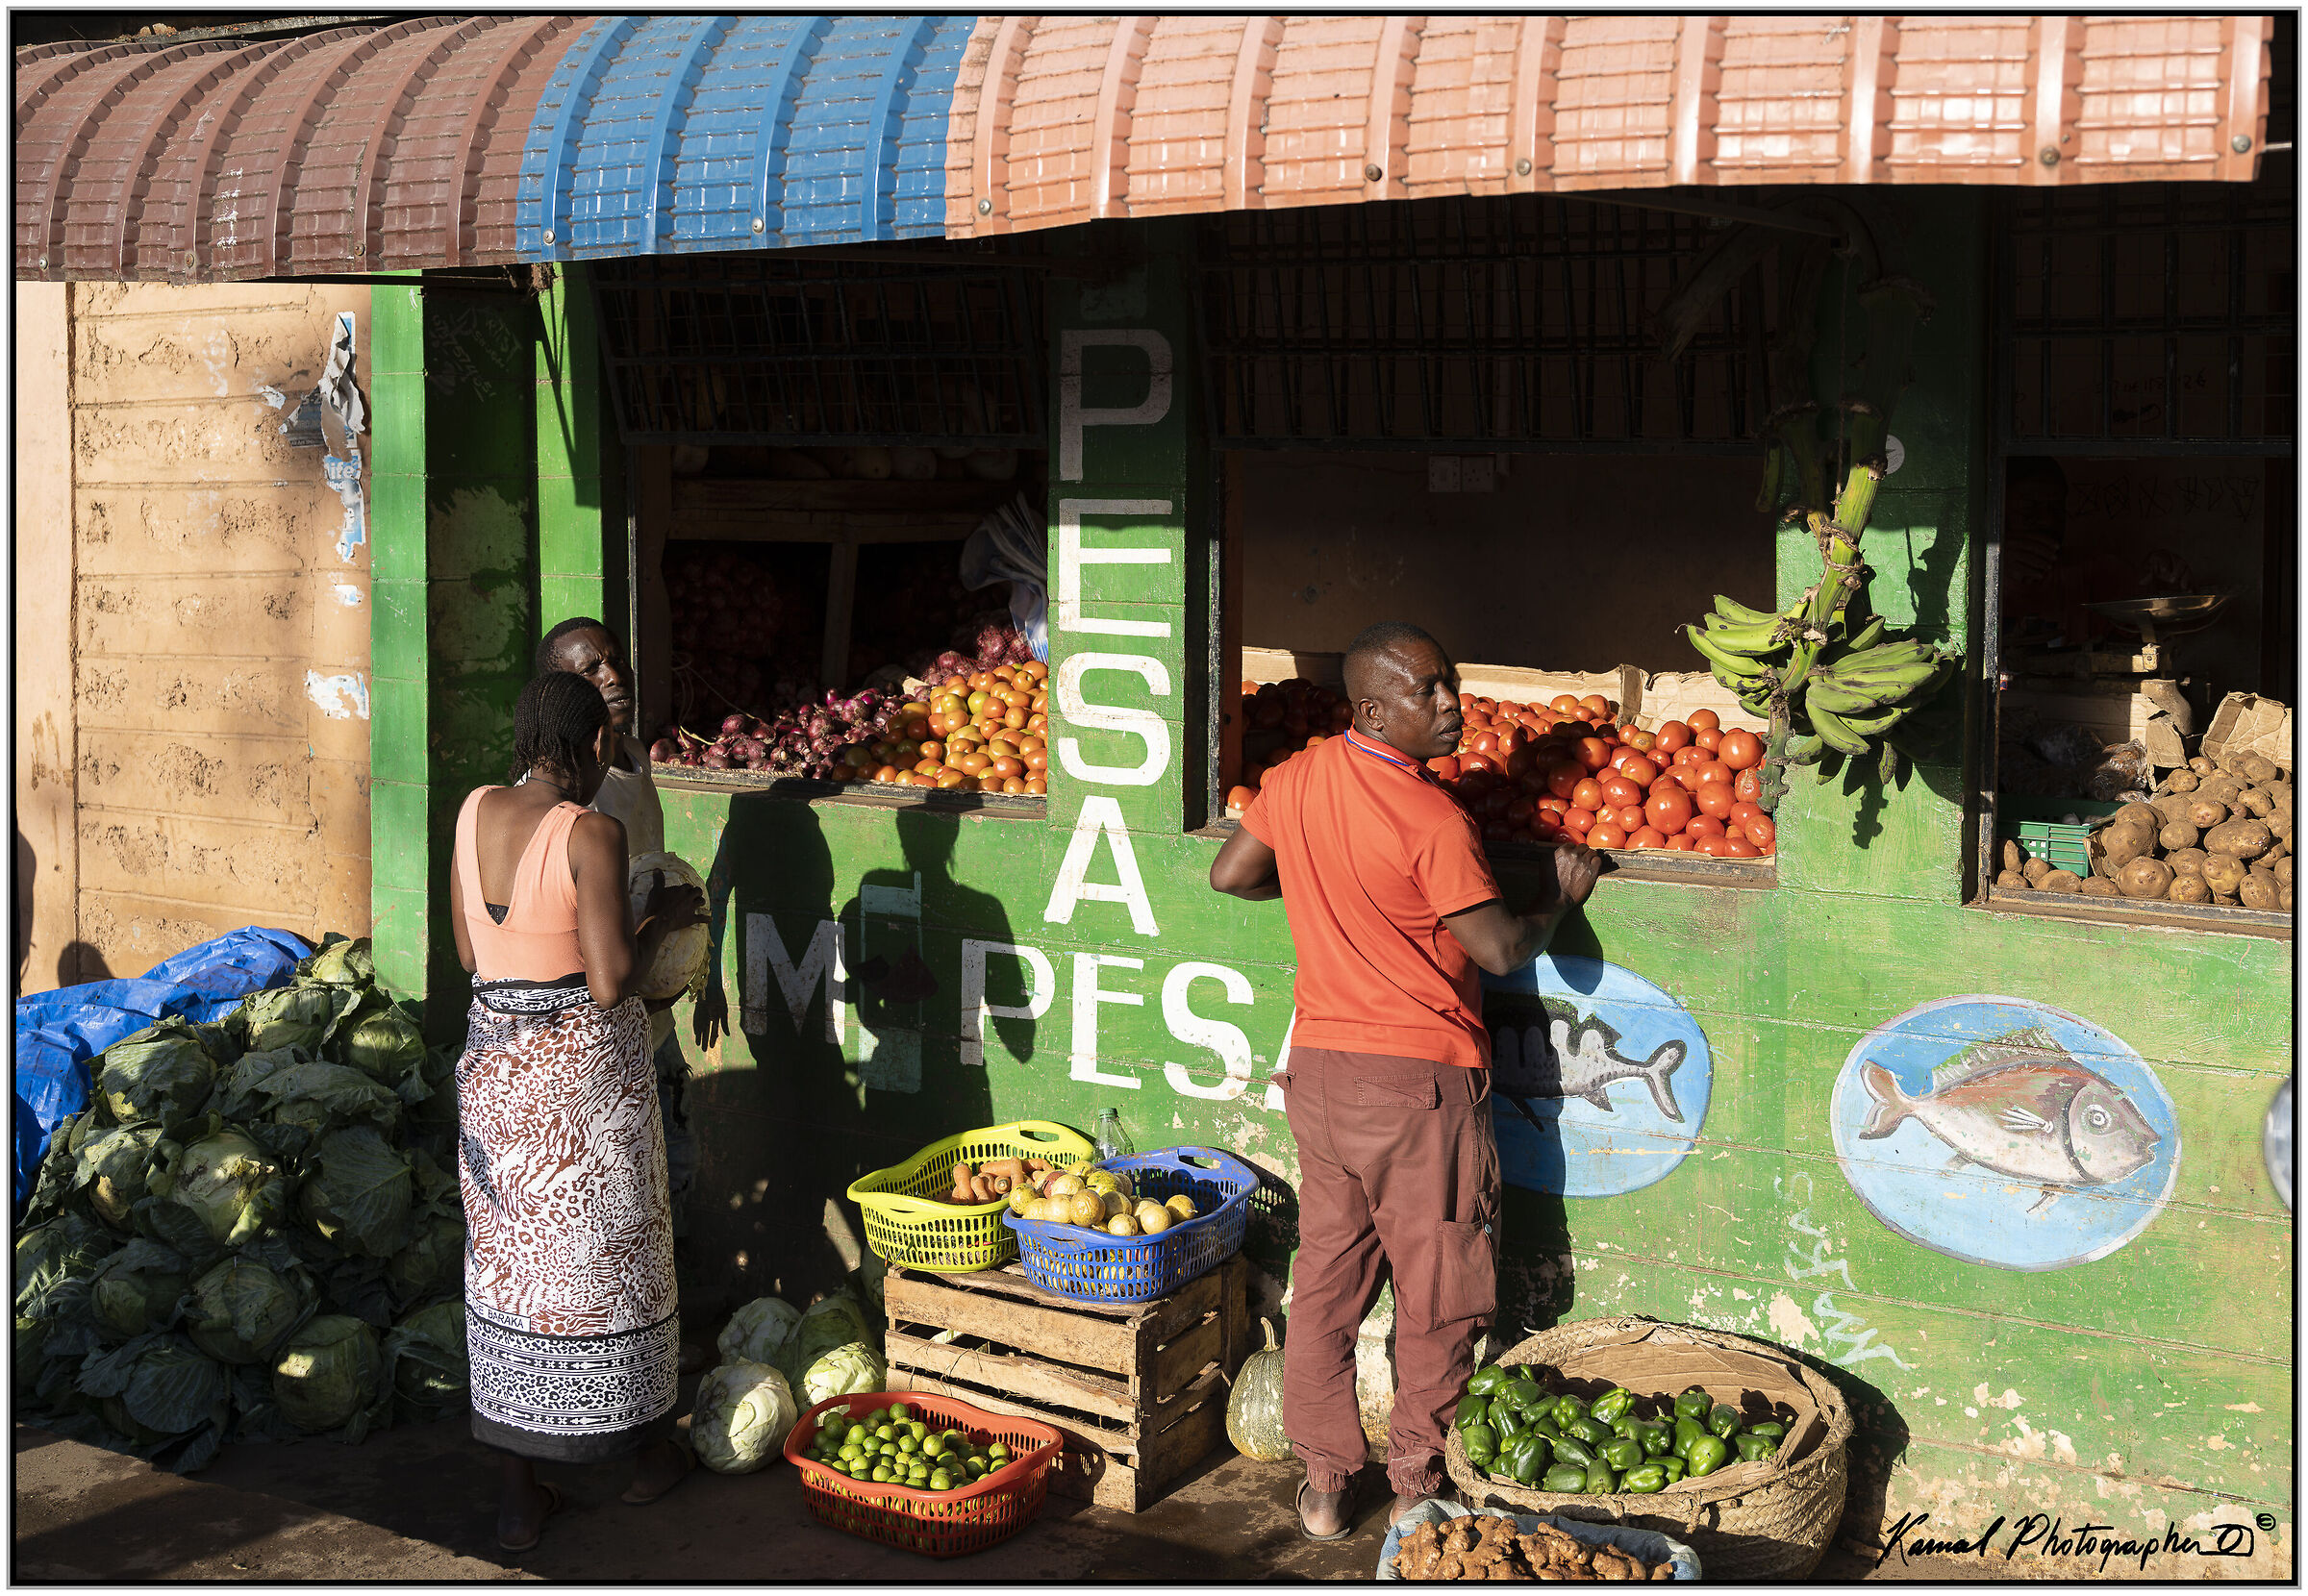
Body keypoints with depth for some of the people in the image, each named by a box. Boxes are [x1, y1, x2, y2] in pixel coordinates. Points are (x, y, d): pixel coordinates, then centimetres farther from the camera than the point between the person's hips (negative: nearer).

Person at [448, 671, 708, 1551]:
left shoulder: (475, 810, 1)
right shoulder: (591, 833, -18)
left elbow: (468, 953, 9)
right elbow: (610, 981, -21)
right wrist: (659, 919, -5)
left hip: (494, 1052, 5)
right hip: (587, 1062, -5)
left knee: (507, 1257, 12)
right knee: (606, 1250, 13)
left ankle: (519, 1490, 17)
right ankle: (646, 1447, 30)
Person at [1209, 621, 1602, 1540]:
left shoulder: (1297, 780, 0)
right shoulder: (1434, 820, -20)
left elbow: (1230, 874, 14)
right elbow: (1502, 950, -15)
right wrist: (1560, 896, 3)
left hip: (1319, 1068, 6)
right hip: (1419, 1081, -6)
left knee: (1326, 1276, 14)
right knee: (1437, 1292, 10)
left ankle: (1324, 1483, 21)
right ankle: (1417, 1484, 20)